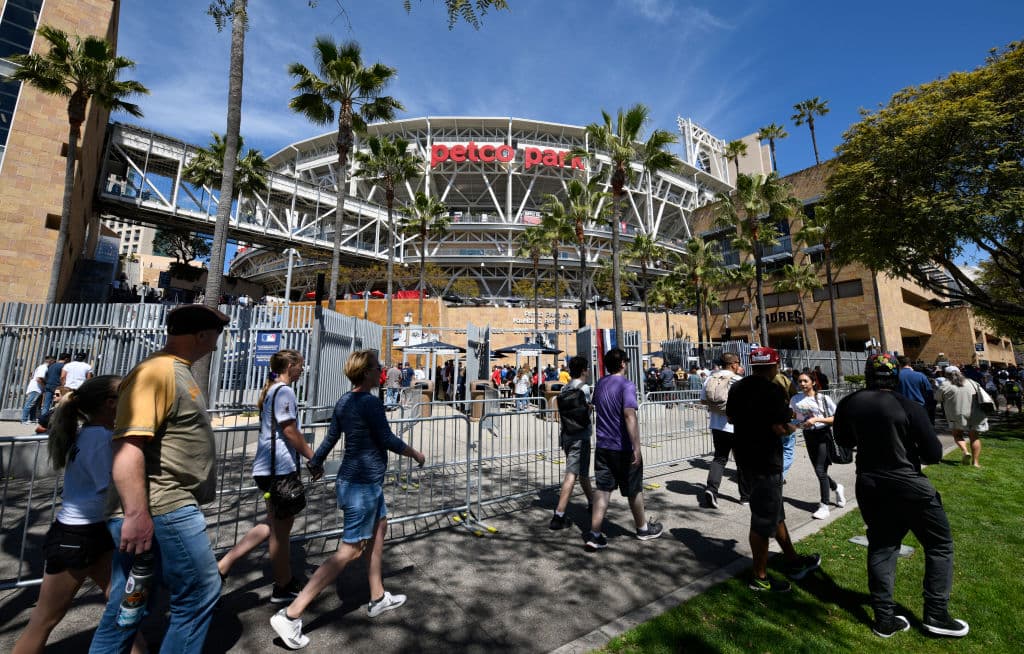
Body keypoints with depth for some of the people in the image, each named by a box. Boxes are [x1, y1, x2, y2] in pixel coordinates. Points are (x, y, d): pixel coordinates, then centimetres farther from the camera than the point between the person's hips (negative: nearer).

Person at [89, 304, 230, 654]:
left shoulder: (177, 372, 15)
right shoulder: (158, 371, -17)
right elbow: (127, 445, -25)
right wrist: (137, 514, -26)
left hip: (167, 508, 10)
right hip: (160, 511, -10)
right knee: (200, 594, 4)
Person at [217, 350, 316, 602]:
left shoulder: (270, 390, 13)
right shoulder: (284, 391, -17)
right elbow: (290, 432, -19)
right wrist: (313, 457, -9)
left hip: (267, 467, 10)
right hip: (280, 468, -10)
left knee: (273, 525, 22)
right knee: (281, 530, 6)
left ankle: (221, 567, 21)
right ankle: (284, 588, 22)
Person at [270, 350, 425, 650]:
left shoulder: (344, 401, 3)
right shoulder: (370, 402, -23)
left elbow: (331, 437, 10)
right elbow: (388, 440, -17)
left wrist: (315, 462, 25)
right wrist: (415, 453, -1)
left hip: (354, 479, 10)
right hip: (364, 484, -10)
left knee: (379, 529, 22)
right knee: (349, 551, 2)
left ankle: (378, 598, 35)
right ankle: (291, 614, 8)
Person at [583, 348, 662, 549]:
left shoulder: (600, 384, 6)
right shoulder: (626, 385, -17)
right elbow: (629, 415, -26)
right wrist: (637, 447, -26)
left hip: (603, 447, 6)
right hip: (624, 448, -5)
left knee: (602, 489, 8)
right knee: (634, 490, 14)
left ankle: (594, 533, 4)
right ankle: (643, 528, 33)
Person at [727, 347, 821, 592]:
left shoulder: (737, 388, 5)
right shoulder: (773, 390, -18)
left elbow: (730, 418, 14)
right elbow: (781, 429, -22)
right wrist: (793, 426, -2)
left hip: (745, 456, 8)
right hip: (766, 461, -8)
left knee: (776, 512, 23)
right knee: (764, 519, 5)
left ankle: (793, 562, 40)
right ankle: (760, 577, 18)